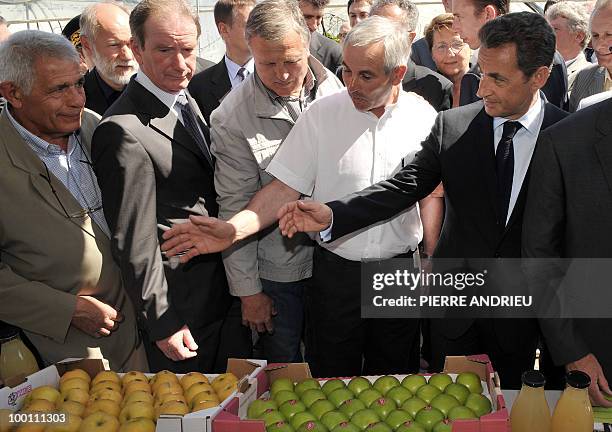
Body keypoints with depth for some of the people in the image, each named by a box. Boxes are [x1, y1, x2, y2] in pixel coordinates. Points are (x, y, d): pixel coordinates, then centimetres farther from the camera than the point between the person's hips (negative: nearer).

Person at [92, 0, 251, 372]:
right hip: (184, 306, -8)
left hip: (229, 286, 8)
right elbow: (135, 243, -21)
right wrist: (163, 324, -16)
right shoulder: (123, 131, -24)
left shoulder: (187, 101, 6)